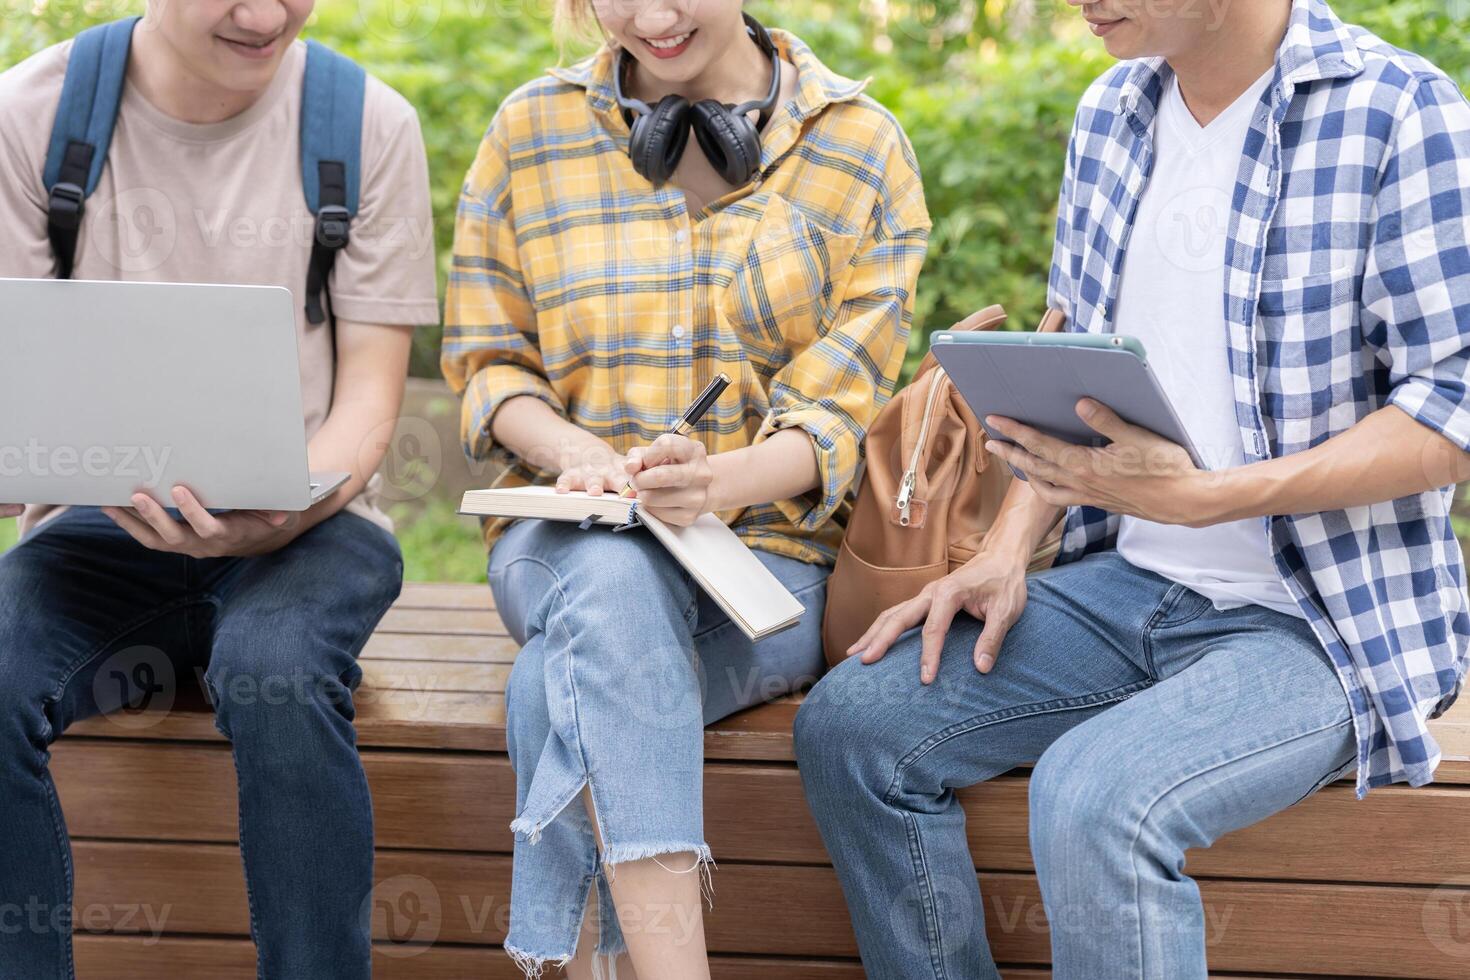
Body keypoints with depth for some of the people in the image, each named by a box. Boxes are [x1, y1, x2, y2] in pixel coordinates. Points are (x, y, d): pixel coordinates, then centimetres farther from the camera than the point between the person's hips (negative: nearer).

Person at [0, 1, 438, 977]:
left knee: (273, 671, -35)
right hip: (103, 524, 1)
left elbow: (369, 393, -1)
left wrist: (287, 510, -22)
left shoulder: (369, 125, 0)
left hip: (307, 520, -1)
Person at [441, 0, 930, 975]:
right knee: (614, 578, -38)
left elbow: (843, 409, -2)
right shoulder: (532, 130, 8)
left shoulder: (860, 146, 4)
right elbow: (488, 358, 10)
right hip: (572, 538, 1)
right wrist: (574, 451, -14)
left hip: (773, 546, -1)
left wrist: (721, 479, -25)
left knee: (564, 689, -33)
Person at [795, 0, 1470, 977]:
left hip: (1327, 617, -7)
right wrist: (1007, 552, 1)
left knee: (1094, 794, -32)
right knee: (850, 726, -8)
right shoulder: (1111, 115, 8)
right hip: (1128, 584, 7)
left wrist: (1198, 497, -25)